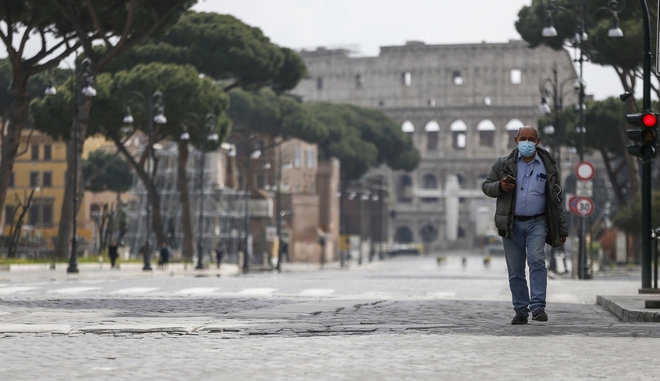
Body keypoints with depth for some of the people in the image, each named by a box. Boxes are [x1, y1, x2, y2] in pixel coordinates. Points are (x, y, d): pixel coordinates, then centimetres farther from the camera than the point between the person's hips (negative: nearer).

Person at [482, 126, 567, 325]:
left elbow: (556, 200, 10)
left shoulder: (548, 166, 7)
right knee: (515, 270, 3)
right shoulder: (504, 164, 6)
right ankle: (521, 311, 11)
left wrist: (562, 229, 7)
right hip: (511, 224, 1)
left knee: (537, 261, -18)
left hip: (537, 223, -1)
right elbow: (486, 186, 10)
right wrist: (500, 187, -13)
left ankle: (538, 306, -18)